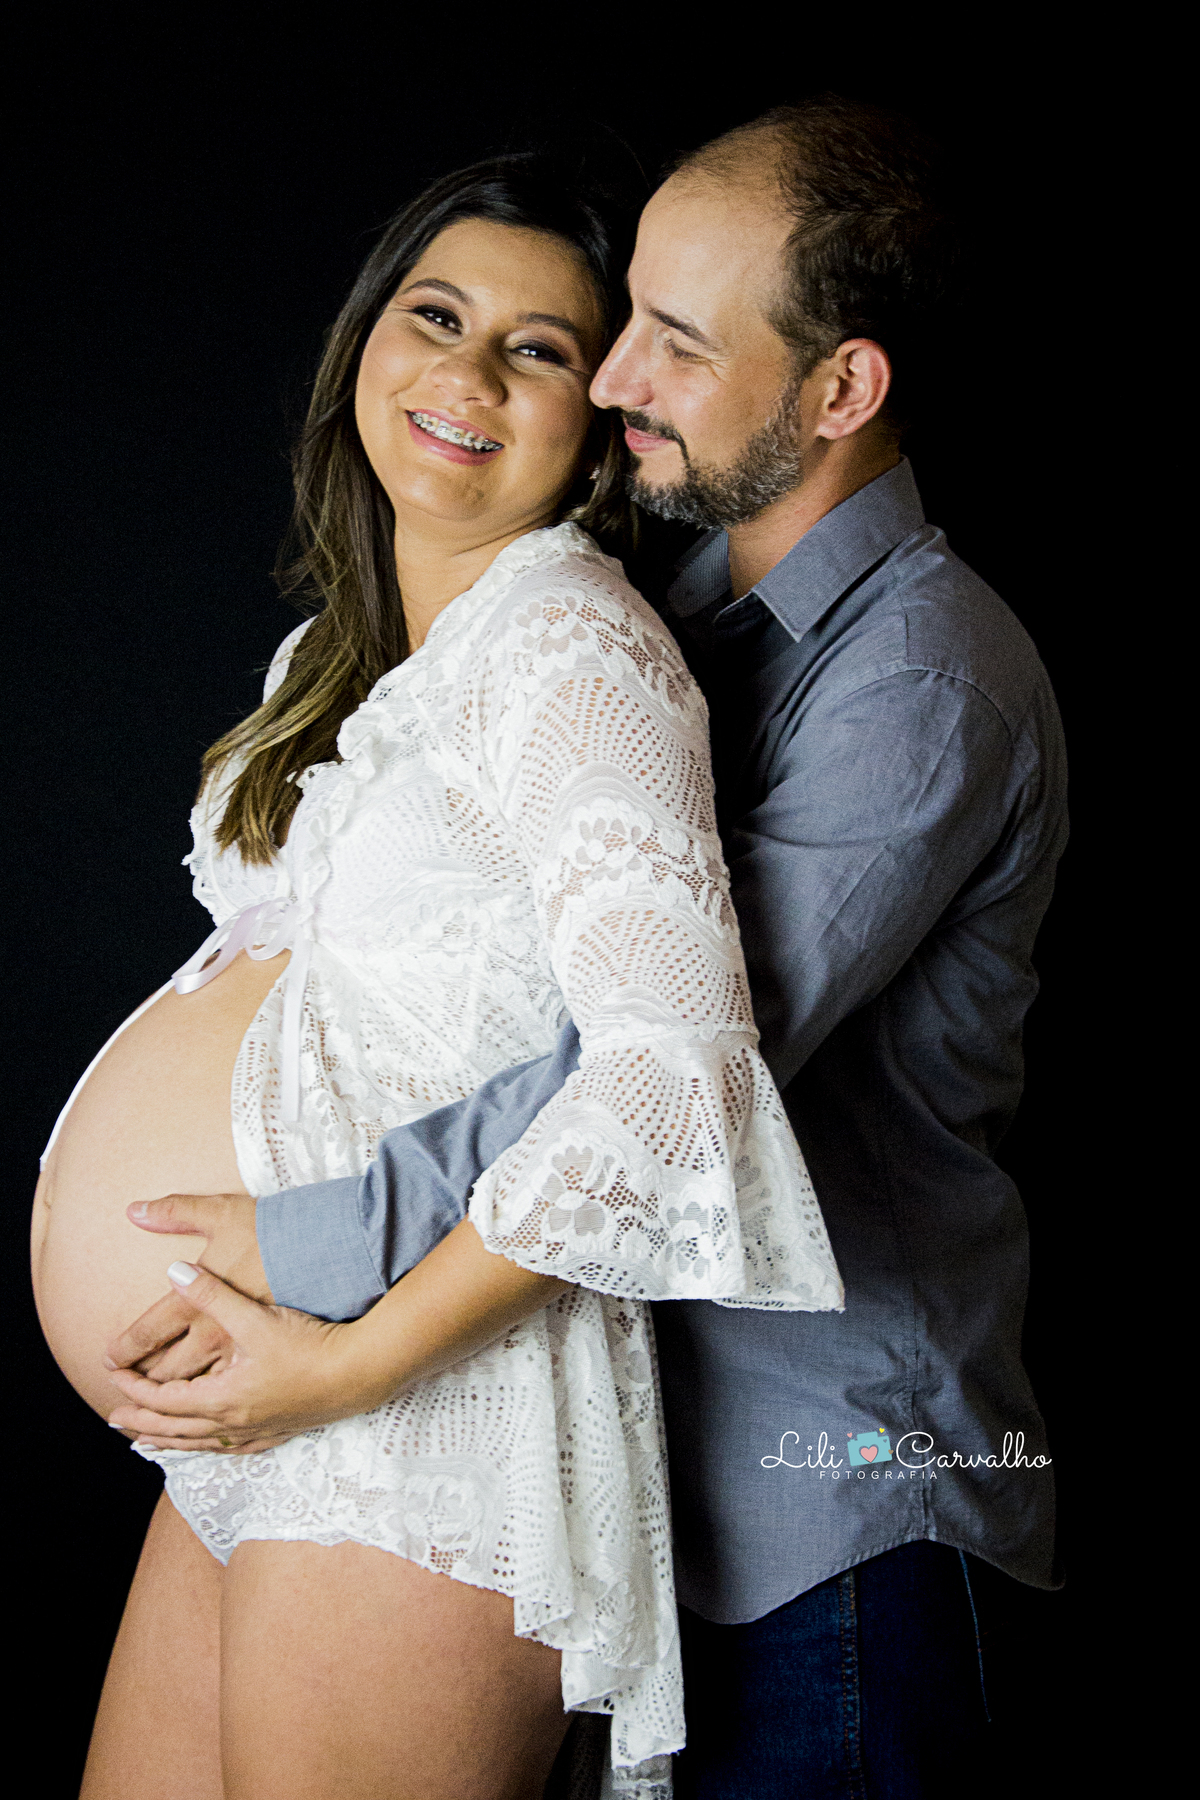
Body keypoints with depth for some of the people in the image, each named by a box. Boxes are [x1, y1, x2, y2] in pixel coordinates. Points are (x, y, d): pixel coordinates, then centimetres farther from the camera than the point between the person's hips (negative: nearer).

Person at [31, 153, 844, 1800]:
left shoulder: (570, 638, -14)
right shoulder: (340, 656, 14)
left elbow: (678, 1064, -25)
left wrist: (344, 1358, -22)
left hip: (418, 1445, -8)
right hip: (250, 1434, 8)